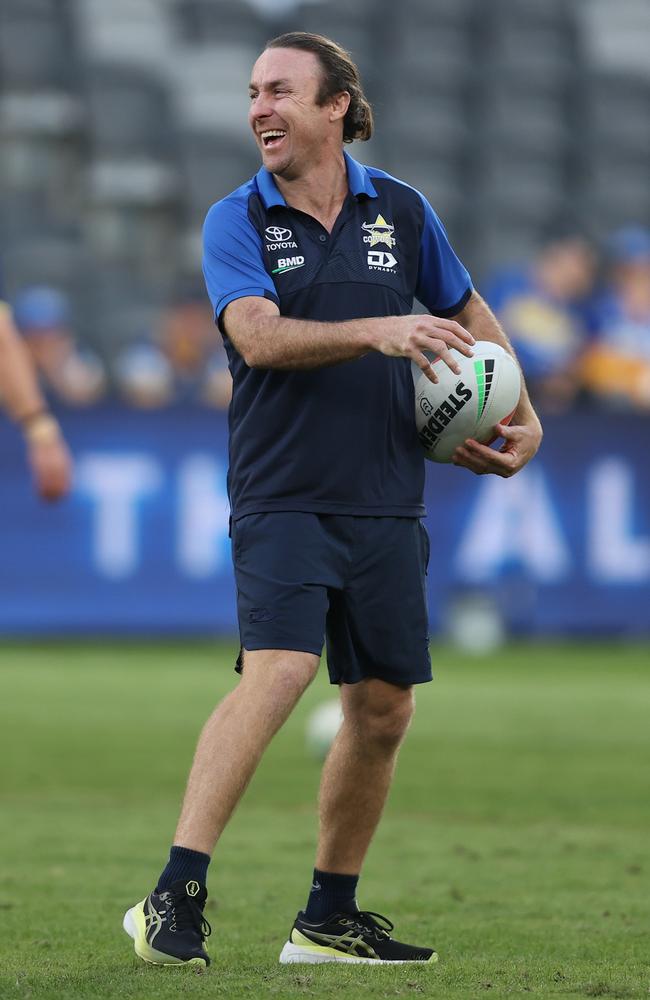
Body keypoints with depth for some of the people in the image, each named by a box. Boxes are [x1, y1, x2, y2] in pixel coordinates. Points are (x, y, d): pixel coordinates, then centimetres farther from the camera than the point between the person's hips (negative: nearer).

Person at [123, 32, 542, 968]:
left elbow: (468, 313, 24)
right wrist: (376, 331, -31)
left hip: (385, 503, 4)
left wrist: (522, 414, 16)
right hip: (282, 496, -4)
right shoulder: (237, 220, -2)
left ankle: (330, 918, 21)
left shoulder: (400, 210, 8)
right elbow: (258, 335, -19)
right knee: (279, 669, -23)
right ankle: (175, 896, -25)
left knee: (382, 708, 6)